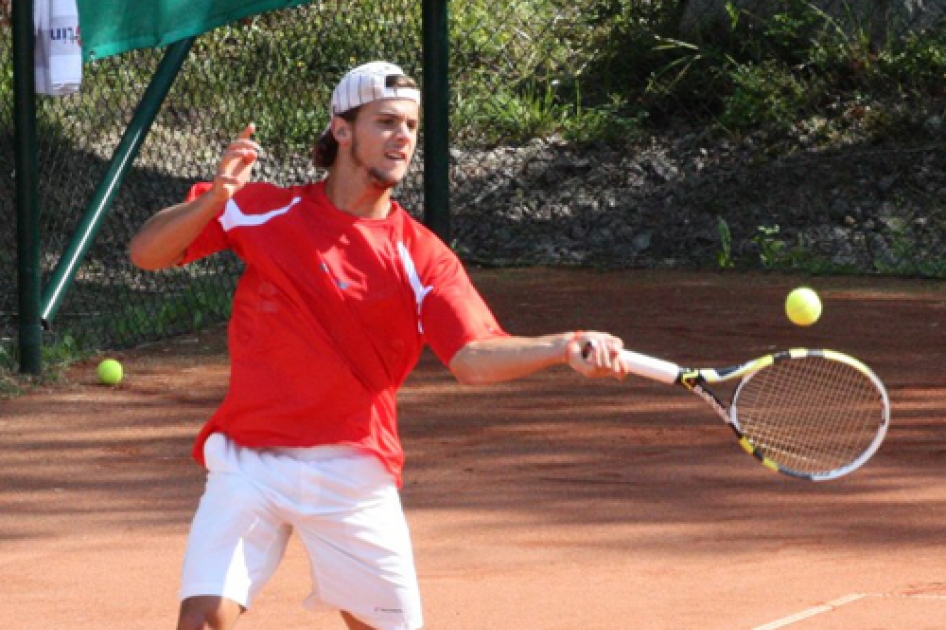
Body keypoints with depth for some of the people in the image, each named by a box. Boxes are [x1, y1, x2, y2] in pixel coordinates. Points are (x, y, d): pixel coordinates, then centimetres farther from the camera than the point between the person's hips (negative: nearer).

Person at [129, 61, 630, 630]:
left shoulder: (422, 257, -2)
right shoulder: (264, 212, 1)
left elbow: (473, 359, -15)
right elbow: (146, 252, 0)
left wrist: (565, 348, -33)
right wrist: (213, 200, -20)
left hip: (354, 472, 1)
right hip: (249, 463, -1)